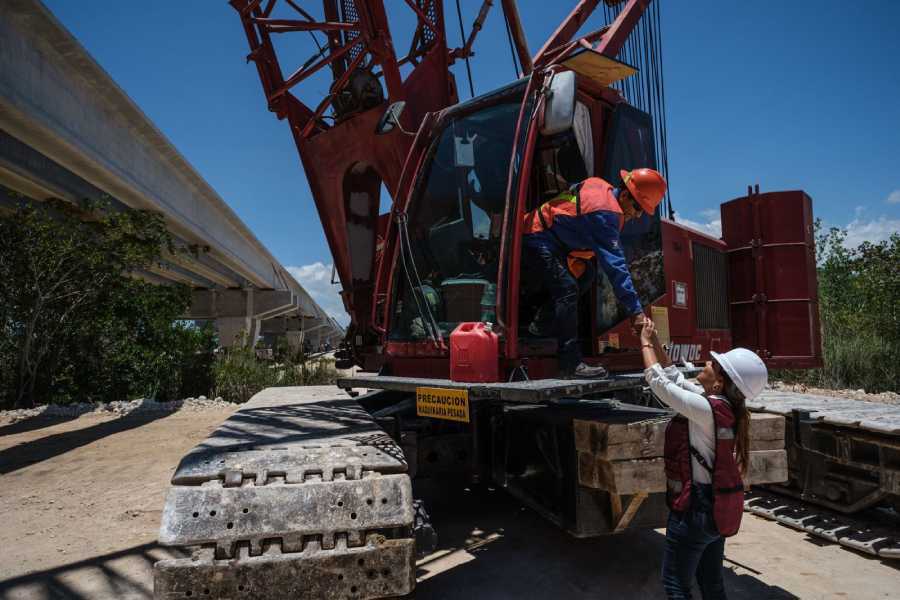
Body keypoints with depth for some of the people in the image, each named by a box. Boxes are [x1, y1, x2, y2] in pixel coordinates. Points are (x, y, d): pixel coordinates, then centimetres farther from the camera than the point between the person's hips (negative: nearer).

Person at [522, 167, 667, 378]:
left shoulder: (600, 185, 3)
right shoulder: (606, 212, -25)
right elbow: (615, 264, -30)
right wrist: (636, 311, -29)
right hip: (538, 240, -10)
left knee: (586, 273, 14)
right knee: (568, 289, -21)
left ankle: (542, 322, 19)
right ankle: (571, 364, -22)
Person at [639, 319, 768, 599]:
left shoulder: (707, 409, -25)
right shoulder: (720, 403, 0)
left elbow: (659, 382, -17)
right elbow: (676, 378, 12)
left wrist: (646, 344, -4)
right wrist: (656, 342, 11)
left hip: (696, 509, -9)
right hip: (717, 509, 9)